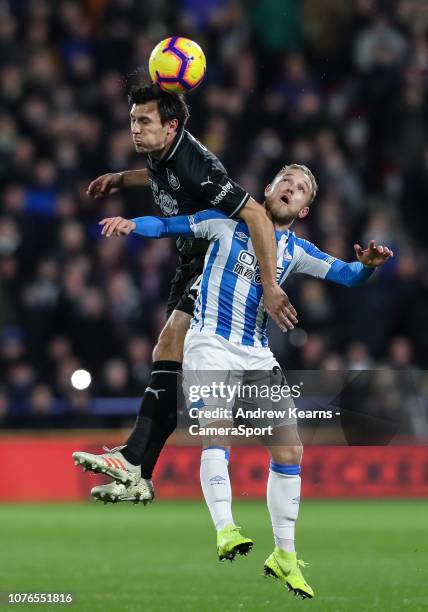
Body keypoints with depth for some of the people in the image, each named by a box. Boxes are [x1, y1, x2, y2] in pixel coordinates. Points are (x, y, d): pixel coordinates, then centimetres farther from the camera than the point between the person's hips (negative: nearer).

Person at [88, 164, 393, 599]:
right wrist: (132, 224, -14)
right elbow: (168, 225, 6)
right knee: (217, 432, -27)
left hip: (256, 356, 4)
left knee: (289, 451, 0)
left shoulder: (296, 251, 10)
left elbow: (349, 276, 5)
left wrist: (368, 263, -18)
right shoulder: (227, 222, 3)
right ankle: (225, 530, -38)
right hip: (210, 346, -4)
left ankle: (284, 555, 11)